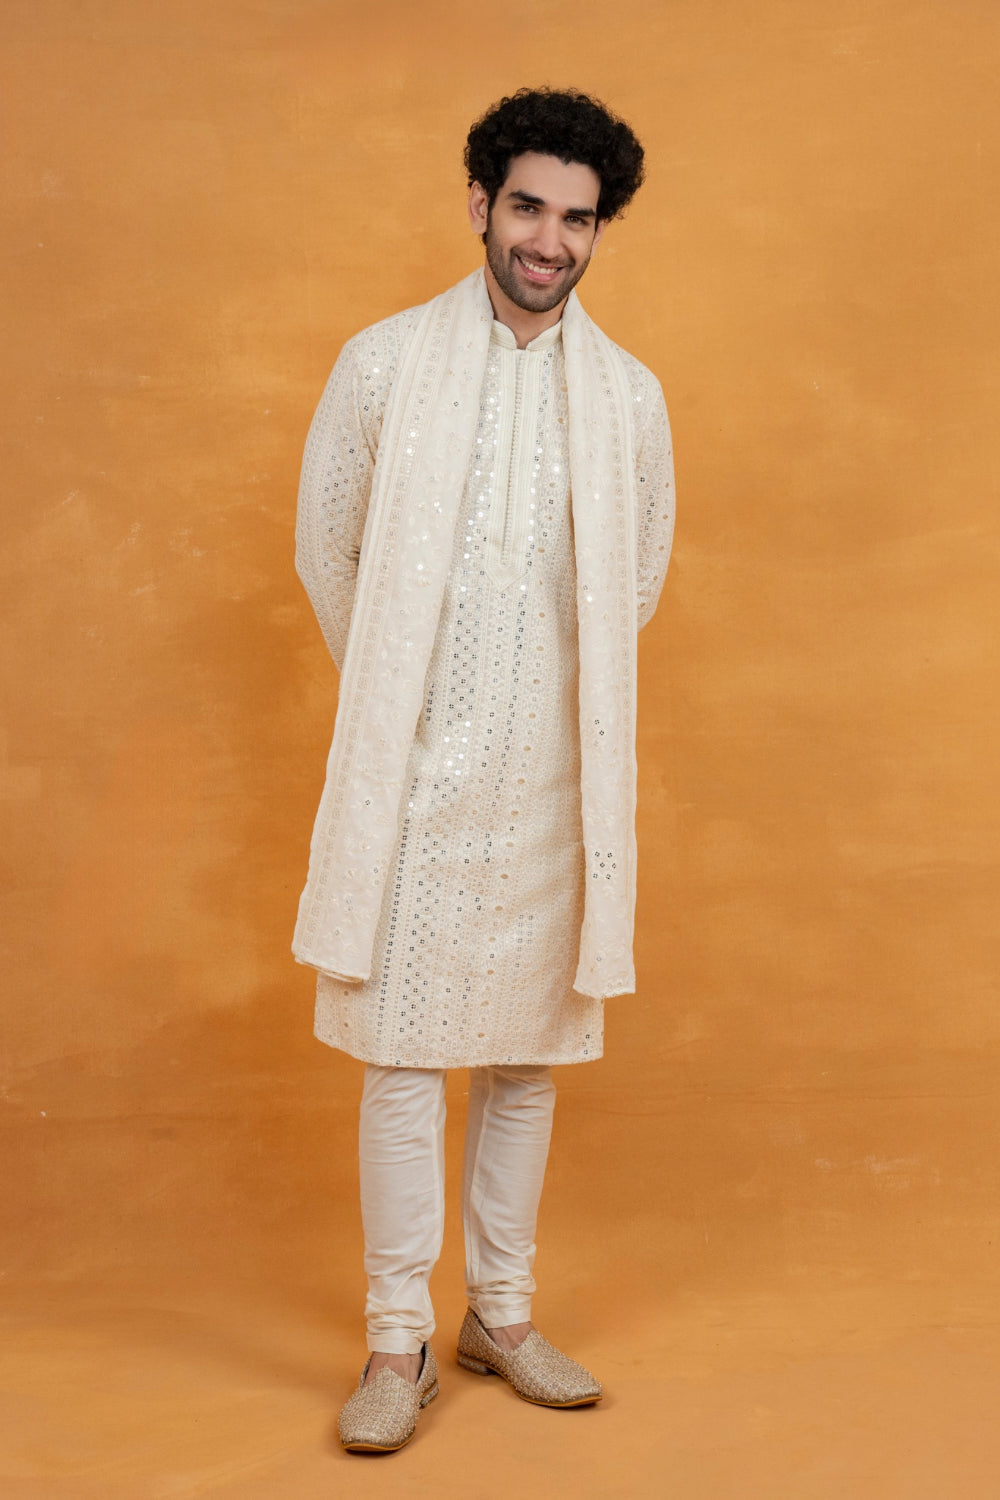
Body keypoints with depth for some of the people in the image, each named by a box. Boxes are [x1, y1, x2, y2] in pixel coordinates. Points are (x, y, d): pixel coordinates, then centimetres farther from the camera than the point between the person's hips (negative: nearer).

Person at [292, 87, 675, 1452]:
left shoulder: (629, 396, 6)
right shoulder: (384, 363, 0)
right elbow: (325, 551, 8)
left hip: (553, 781, 3)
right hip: (418, 778, -2)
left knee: (529, 1055, 10)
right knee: (404, 1056, -1)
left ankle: (503, 1317, 25)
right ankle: (399, 1341, 12)